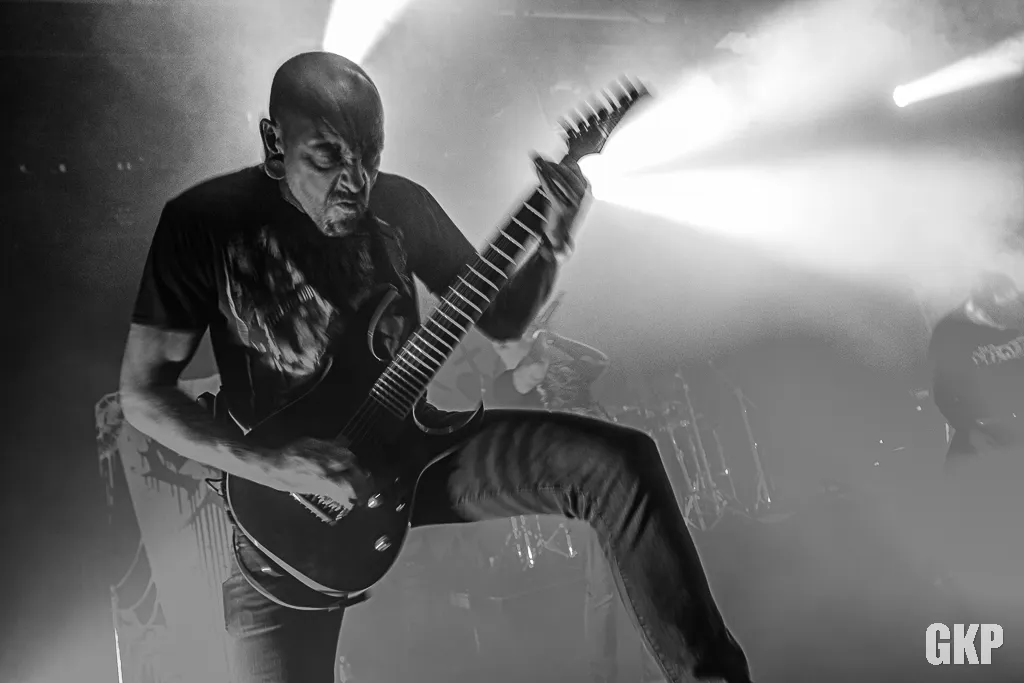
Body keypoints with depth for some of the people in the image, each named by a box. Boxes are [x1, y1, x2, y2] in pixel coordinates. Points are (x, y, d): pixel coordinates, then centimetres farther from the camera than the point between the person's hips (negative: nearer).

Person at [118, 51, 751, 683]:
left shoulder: (401, 204, -1)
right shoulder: (204, 221, -11)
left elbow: (501, 318, 7)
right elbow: (143, 394, -10)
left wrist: (555, 244, -14)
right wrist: (274, 467, -23)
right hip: (291, 484, -2)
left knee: (619, 460, -17)